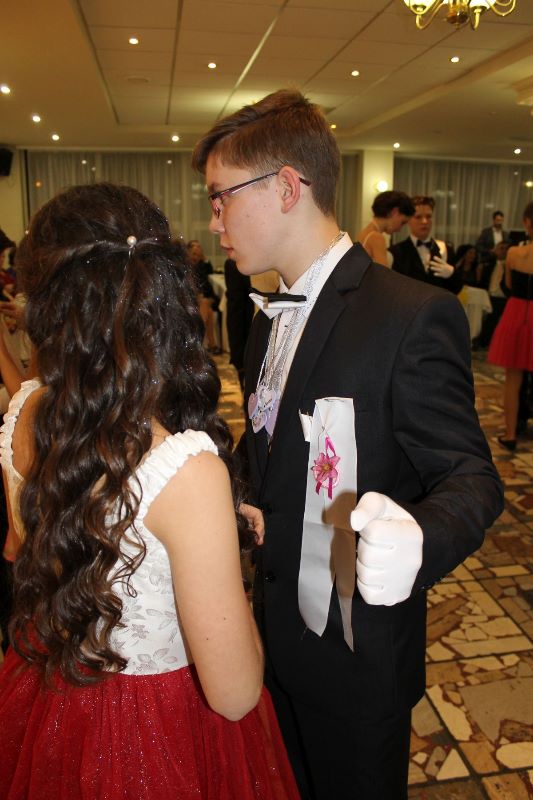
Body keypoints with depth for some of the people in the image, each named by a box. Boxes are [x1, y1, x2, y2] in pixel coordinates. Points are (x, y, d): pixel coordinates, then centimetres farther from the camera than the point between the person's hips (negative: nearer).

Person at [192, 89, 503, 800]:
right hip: (278, 631, 7)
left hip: (359, 653, -7)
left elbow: (471, 478, -22)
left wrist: (416, 541, -42)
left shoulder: (413, 316, -22)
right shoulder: (270, 315, 5)